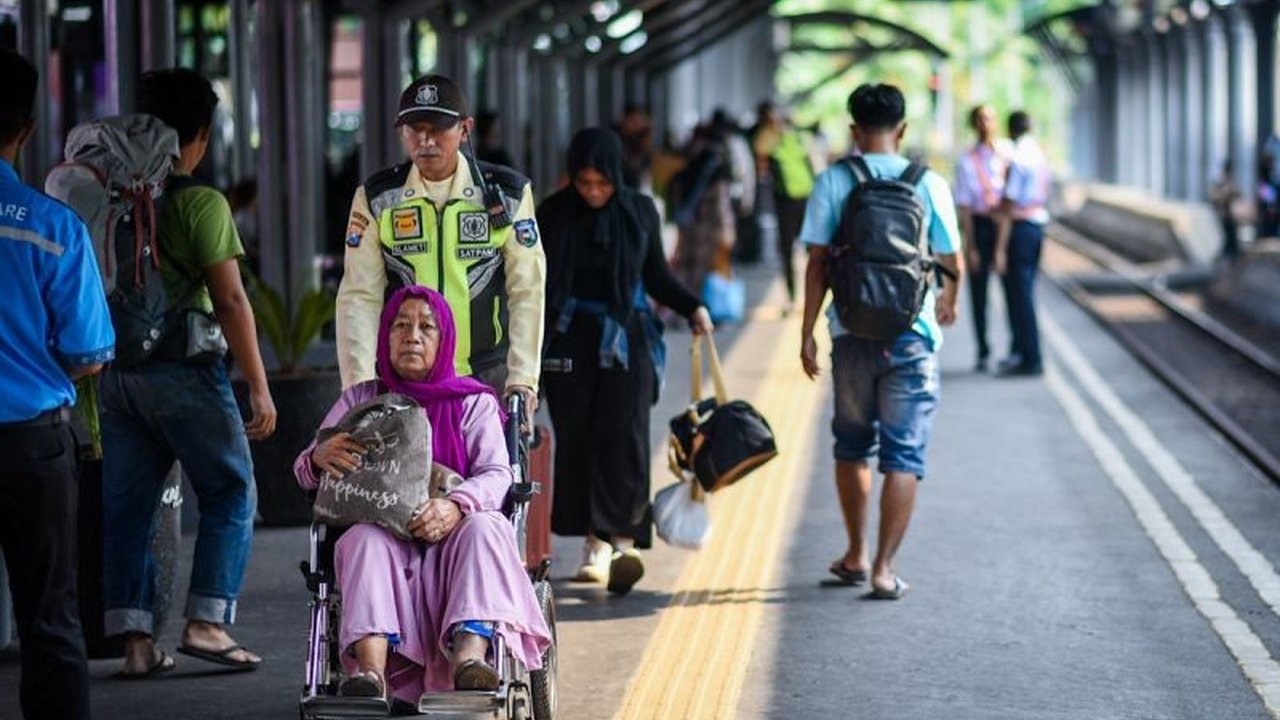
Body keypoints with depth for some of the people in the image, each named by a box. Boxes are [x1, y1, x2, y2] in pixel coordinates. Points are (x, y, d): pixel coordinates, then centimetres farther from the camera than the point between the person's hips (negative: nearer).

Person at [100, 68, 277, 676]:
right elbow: (230, 301, -11)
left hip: (116, 370, 5)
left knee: (126, 505, 9)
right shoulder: (201, 204, -9)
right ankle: (206, 620, -2)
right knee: (230, 495, 7)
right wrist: (259, 386, -7)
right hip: (183, 369, -5)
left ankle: (134, 637, 7)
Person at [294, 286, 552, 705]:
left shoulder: (473, 402, 13)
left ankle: (469, 654, -56)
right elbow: (306, 471, 10)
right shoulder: (361, 399, 18)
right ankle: (371, 671, -55)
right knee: (363, 538, -33)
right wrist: (320, 457, -18)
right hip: (385, 537, 1)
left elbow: (497, 475, -2)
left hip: (451, 543, 0)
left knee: (484, 526, -32)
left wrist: (456, 506, -26)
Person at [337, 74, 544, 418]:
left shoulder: (507, 193, 2)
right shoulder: (376, 198, 4)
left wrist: (523, 379, -11)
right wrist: (358, 385, -11)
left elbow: (527, 292, -2)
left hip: (489, 376, 0)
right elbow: (360, 297, -1)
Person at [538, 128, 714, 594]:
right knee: (576, 440, 0)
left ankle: (622, 543, -12)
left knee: (623, 438, -10)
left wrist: (692, 307, -3)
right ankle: (595, 543, 8)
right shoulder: (554, 214, -1)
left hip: (626, 340, 0)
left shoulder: (640, 212, 1)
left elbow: (655, 276, 11)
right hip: (570, 340, 1)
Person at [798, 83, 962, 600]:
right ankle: (884, 568, -3)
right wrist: (949, 300, 27)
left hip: (852, 331, 1)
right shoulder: (929, 184, -2)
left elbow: (817, 263, -4)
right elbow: (952, 260, 5)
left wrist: (806, 332, 2)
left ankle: (856, 556, 27)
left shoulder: (833, 181, -2)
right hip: (911, 334, -1)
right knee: (904, 454, 3)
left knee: (853, 445, 19)